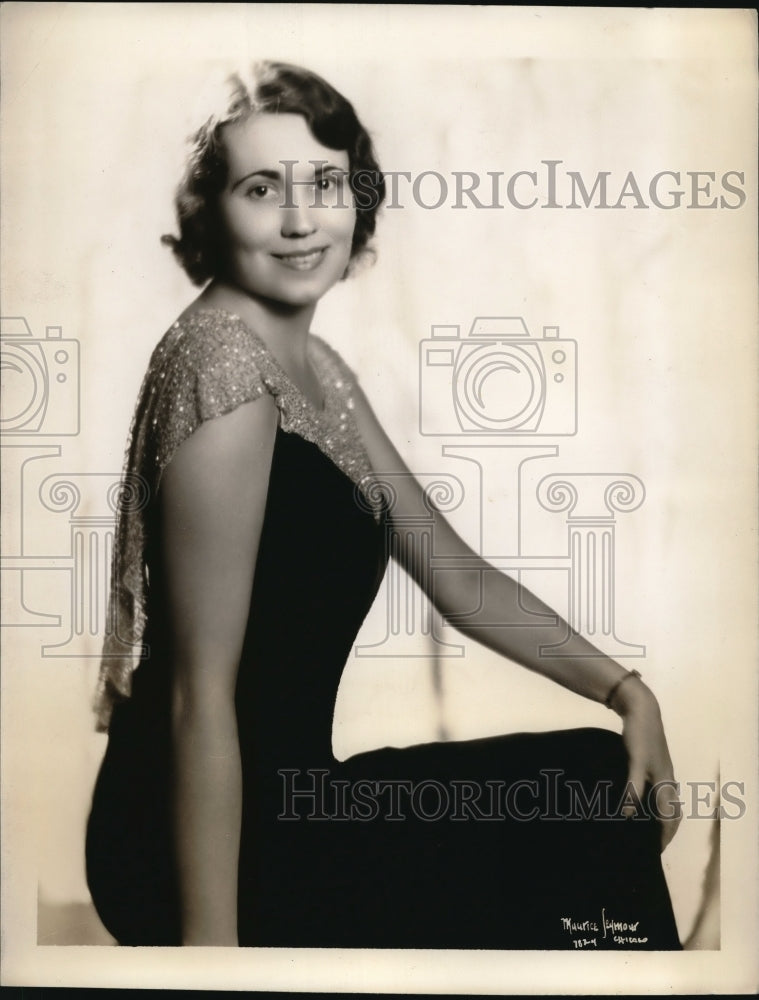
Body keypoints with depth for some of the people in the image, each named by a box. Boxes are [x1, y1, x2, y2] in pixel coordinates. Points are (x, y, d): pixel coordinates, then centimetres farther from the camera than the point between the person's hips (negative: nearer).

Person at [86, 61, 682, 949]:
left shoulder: (316, 369, 8)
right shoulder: (222, 361, -21)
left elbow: (457, 577, 10)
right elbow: (202, 696, -23)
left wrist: (623, 690, 1)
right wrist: (209, 939, -21)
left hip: (285, 797, 8)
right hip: (209, 845, -8)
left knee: (608, 780, 12)